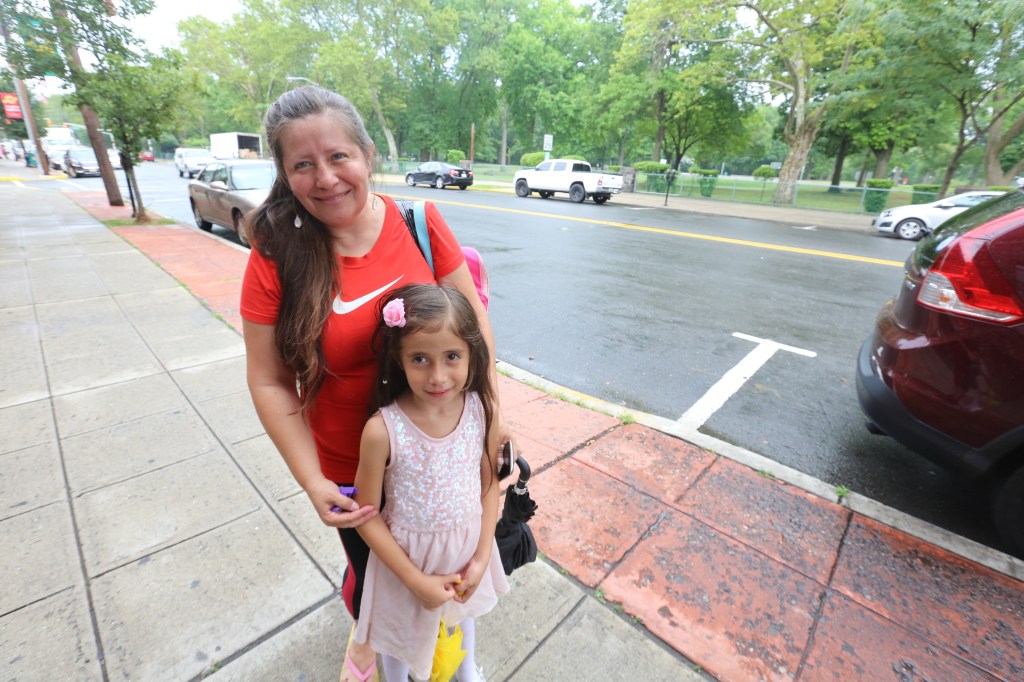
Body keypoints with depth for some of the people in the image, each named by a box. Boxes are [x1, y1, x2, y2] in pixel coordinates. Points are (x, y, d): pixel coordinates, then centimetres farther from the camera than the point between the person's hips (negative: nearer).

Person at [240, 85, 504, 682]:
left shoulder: (420, 224, -14)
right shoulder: (277, 259, -15)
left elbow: (471, 319, -8)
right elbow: (271, 382, -10)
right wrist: (312, 482, -14)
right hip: (350, 470, -1)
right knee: (370, 569, 25)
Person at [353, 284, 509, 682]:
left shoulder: (482, 410, -21)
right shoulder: (383, 430, -30)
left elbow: (489, 484, -6)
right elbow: (367, 515, -17)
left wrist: (482, 556, -8)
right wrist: (416, 580, -13)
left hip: (467, 546, 4)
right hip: (407, 554, -3)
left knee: (464, 611, 33)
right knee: (400, 632, 26)